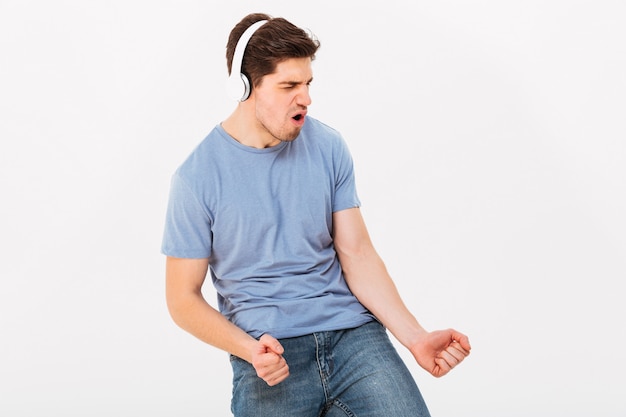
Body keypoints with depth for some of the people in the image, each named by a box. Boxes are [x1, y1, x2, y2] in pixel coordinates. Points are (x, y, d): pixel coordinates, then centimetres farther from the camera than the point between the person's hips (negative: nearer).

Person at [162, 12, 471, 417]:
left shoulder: (328, 147, 5)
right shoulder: (198, 178, -4)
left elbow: (357, 253, 4)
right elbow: (183, 297, 1)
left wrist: (416, 337, -8)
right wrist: (250, 350, -16)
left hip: (351, 330, 2)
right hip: (271, 350, -1)